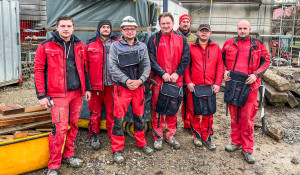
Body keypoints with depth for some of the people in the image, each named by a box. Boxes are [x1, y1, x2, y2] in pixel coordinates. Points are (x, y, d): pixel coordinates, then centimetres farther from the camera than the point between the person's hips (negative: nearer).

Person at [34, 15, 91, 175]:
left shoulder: (78, 45, 11)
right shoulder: (46, 46, -3)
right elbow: (38, 70, -4)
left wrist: (87, 88, 15)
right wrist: (41, 95, -7)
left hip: (77, 93, 5)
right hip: (58, 95, -5)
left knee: (73, 125, 12)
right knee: (60, 129, -8)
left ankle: (68, 155, 30)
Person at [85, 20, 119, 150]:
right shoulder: (90, 45, 7)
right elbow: (86, 65, 6)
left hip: (112, 84, 1)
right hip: (96, 85, 0)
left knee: (112, 111, 6)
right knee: (95, 111, 7)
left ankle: (113, 135, 20)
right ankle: (94, 135, 21)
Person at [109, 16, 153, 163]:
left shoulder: (142, 46, 9)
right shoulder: (115, 46, 1)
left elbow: (147, 66, 4)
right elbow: (112, 67, -7)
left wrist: (140, 80, -11)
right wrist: (126, 80, -16)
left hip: (139, 87, 3)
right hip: (121, 87, -3)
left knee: (139, 116, 13)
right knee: (119, 118, -1)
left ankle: (141, 143, 30)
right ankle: (117, 149, 12)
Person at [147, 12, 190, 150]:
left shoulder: (181, 39, 8)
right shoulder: (154, 39, 2)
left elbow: (186, 58, 2)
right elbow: (151, 60, -5)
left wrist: (177, 73, -10)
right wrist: (163, 73, -15)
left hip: (176, 79, 2)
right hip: (159, 80, -2)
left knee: (174, 108, 9)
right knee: (158, 108, 3)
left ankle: (170, 135, 24)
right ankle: (158, 137, 17)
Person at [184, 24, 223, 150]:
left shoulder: (216, 47, 9)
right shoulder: (190, 47, 4)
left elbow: (220, 66, 5)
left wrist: (218, 83, -3)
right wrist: (188, 82, -7)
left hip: (210, 86, 1)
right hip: (194, 86, -1)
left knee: (209, 112, 6)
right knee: (194, 111, 6)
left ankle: (206, 137, 21)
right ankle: (197, 135, 24)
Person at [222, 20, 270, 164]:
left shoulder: (258, 45, 4)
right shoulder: (229, 44, 9)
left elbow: (266, 61, 7)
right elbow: (221, 59, 18)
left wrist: (256, 75, -8)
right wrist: (225, 71, 0)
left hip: (249, 85, -2)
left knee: (247, 117, -1)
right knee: (234, 116, 11)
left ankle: (247, 149, 11)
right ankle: (236, 142, 28)